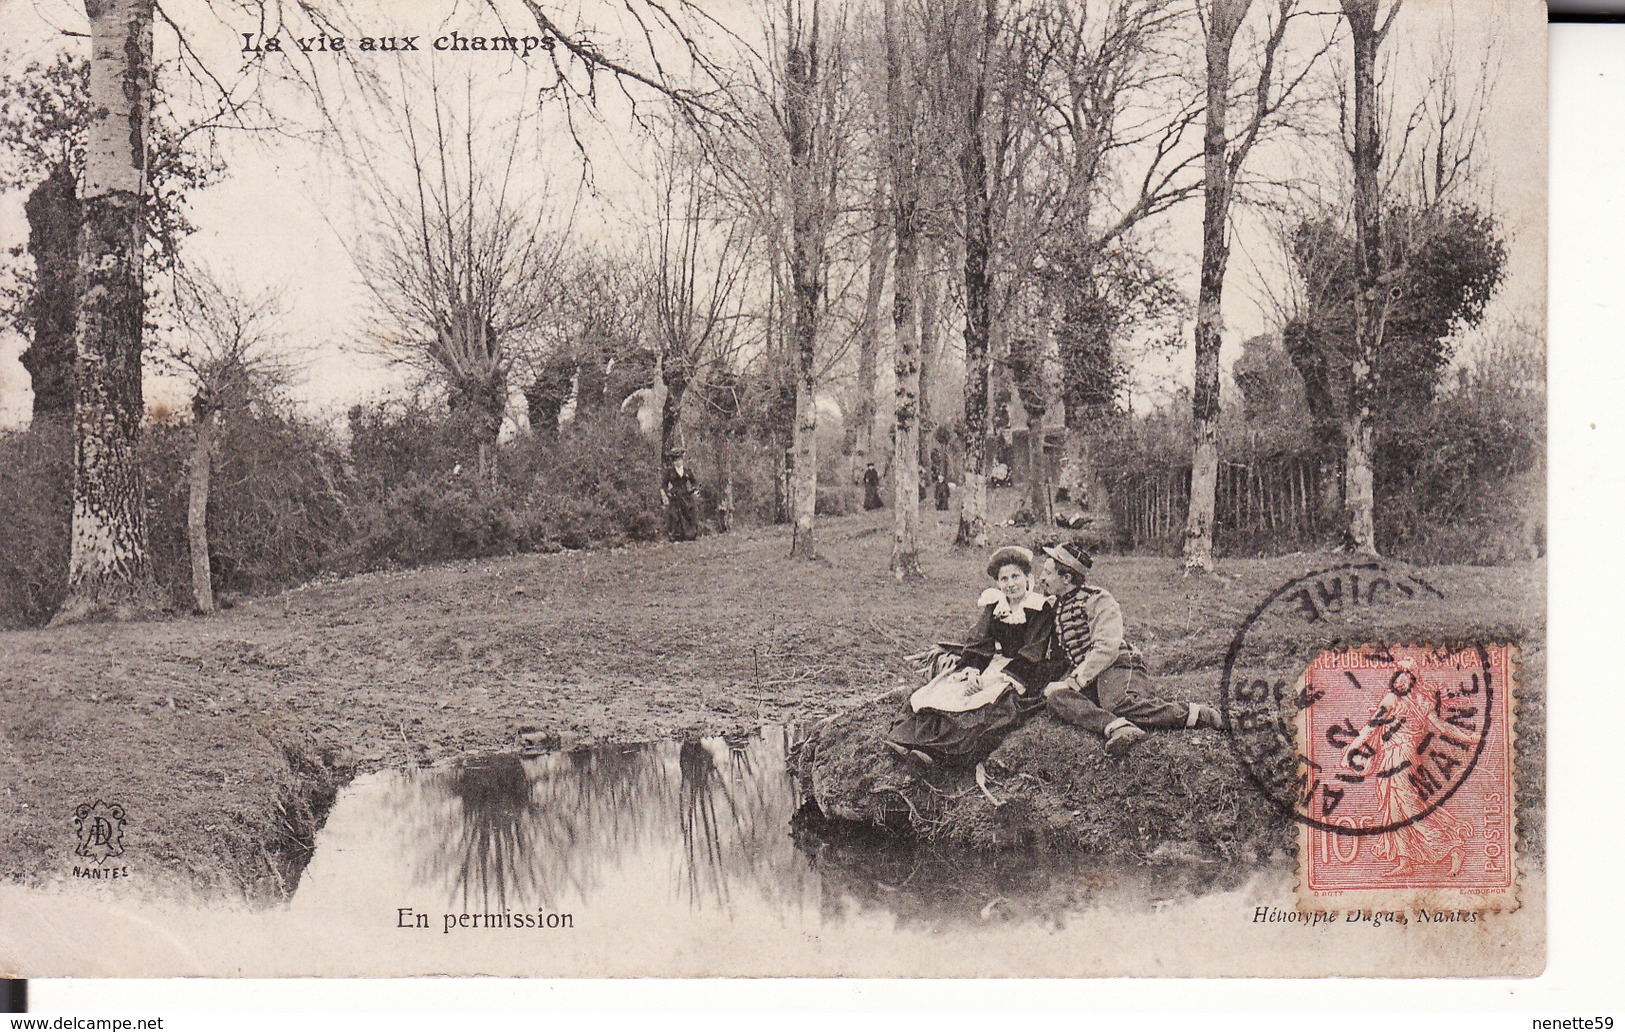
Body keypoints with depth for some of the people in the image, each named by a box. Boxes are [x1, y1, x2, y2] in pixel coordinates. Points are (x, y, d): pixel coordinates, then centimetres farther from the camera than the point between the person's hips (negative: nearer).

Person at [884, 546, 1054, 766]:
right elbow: (979, 641, 2)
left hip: (1024, 673, -6)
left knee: (993, 698, -33)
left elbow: (1030, 654, -13)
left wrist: (1003, 675, -23)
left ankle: (941, 750, -49)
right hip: (994, 663, 6)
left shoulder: (1041, 609, -6)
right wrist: (973, 669, -17)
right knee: (949, 687, -18)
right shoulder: (993, 603, 11)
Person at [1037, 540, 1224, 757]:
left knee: (1118, 704, -40)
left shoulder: (1097, 599, -1)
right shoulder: (1056, 607, 23)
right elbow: (1061, 656, 29)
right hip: (1085, 680, 6)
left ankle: (1198, 714, -27)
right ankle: (1117, 728, -52)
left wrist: (1072, 682, -20)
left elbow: (1106, 649, -14)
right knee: (1054, 697, -28)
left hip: (1116, 666, -6)